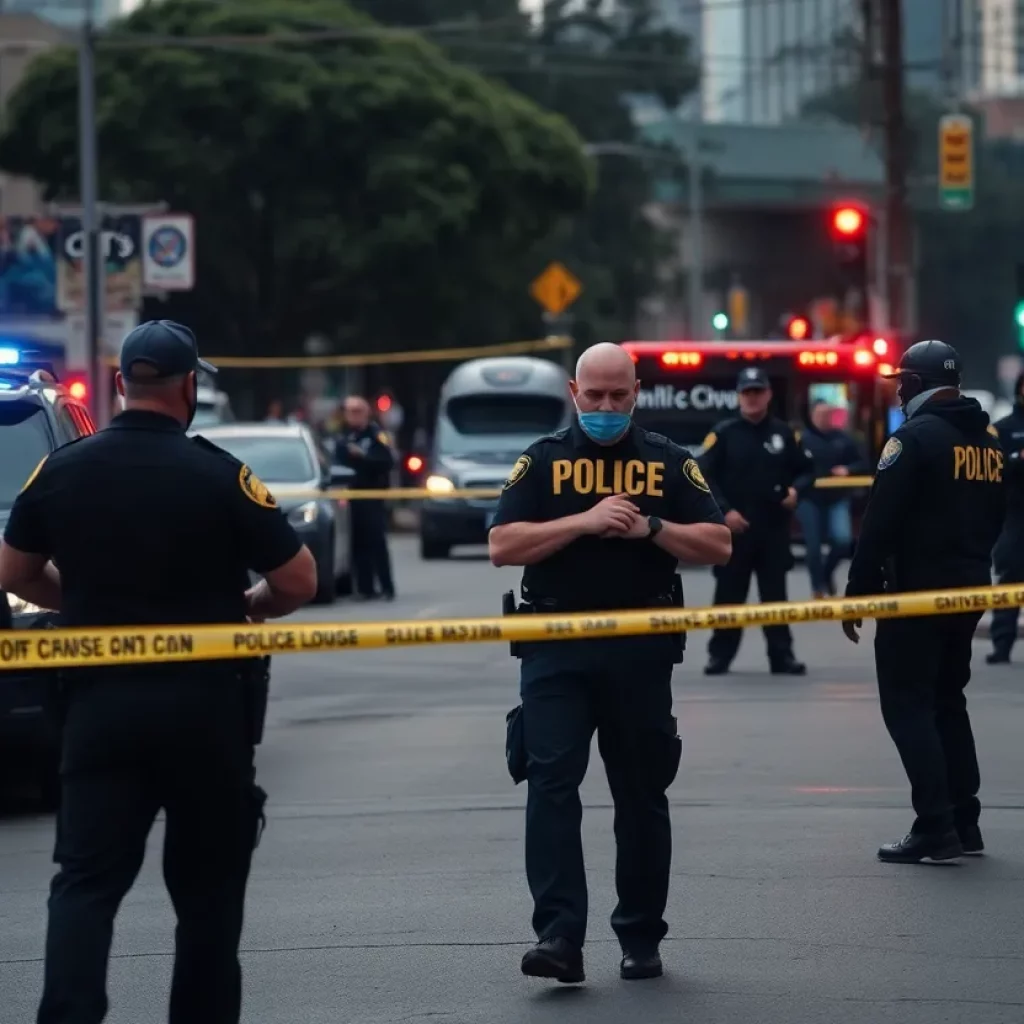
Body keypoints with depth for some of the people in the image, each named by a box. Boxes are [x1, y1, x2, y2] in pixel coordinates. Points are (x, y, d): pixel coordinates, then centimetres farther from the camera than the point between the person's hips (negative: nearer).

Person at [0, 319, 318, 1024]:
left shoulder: (62, 471, 0)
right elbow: (299, 582, -7)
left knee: (87, 880, 0)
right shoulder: (218, 476, -10)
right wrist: (246, 609, 12)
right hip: (204, 703, -2)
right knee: (208, 885, 11)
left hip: (99, 703, 2)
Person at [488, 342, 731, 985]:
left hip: (641, 649, 1)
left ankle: (642, 938, 18)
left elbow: (718, 546, 3)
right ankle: (559, 936, -16)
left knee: (642, 794, 8)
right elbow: (502, 546, -5)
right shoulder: (543, 460, 6)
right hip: (557, 648, -1)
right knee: (551, 785, -12)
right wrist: (585, 521, -15)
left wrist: (650, 528, -13)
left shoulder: (668, 462, 8)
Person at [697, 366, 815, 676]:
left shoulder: (784, 433, 8)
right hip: (734, 528, -2)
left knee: (775, 593, 5)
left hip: (774, 528, 2)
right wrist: (724, 510, -15)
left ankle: (782, 655, 8)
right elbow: (705, 476, -5)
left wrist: (795, 489, -6)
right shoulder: (723, 434, -2)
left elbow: (807, 469, 15)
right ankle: (719, 655, 9)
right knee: (729, 593, 1)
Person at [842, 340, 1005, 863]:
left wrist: (857, 592, -12)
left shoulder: (915, 438, -14)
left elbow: (881, 521, -17)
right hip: (970, 588, 8)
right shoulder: (988, 441, 10)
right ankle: (964, 821, 17)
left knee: (907, 703, -4)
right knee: (948, 700, 18)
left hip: (917, 589, -8)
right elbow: (995, 516, 16)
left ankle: (935, 827, -11)